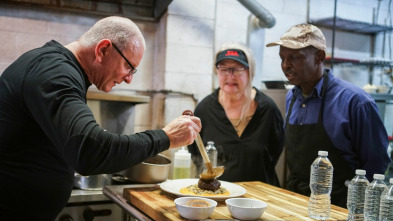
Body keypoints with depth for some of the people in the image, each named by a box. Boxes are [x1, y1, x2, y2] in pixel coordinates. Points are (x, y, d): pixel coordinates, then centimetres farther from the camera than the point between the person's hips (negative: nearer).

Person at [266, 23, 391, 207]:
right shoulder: (291, 98, 8)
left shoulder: (354, 102, -12)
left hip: (337, 205, -4)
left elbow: (376, 165, -6)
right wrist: (292, 188, 13)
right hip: (294, 198, 5)